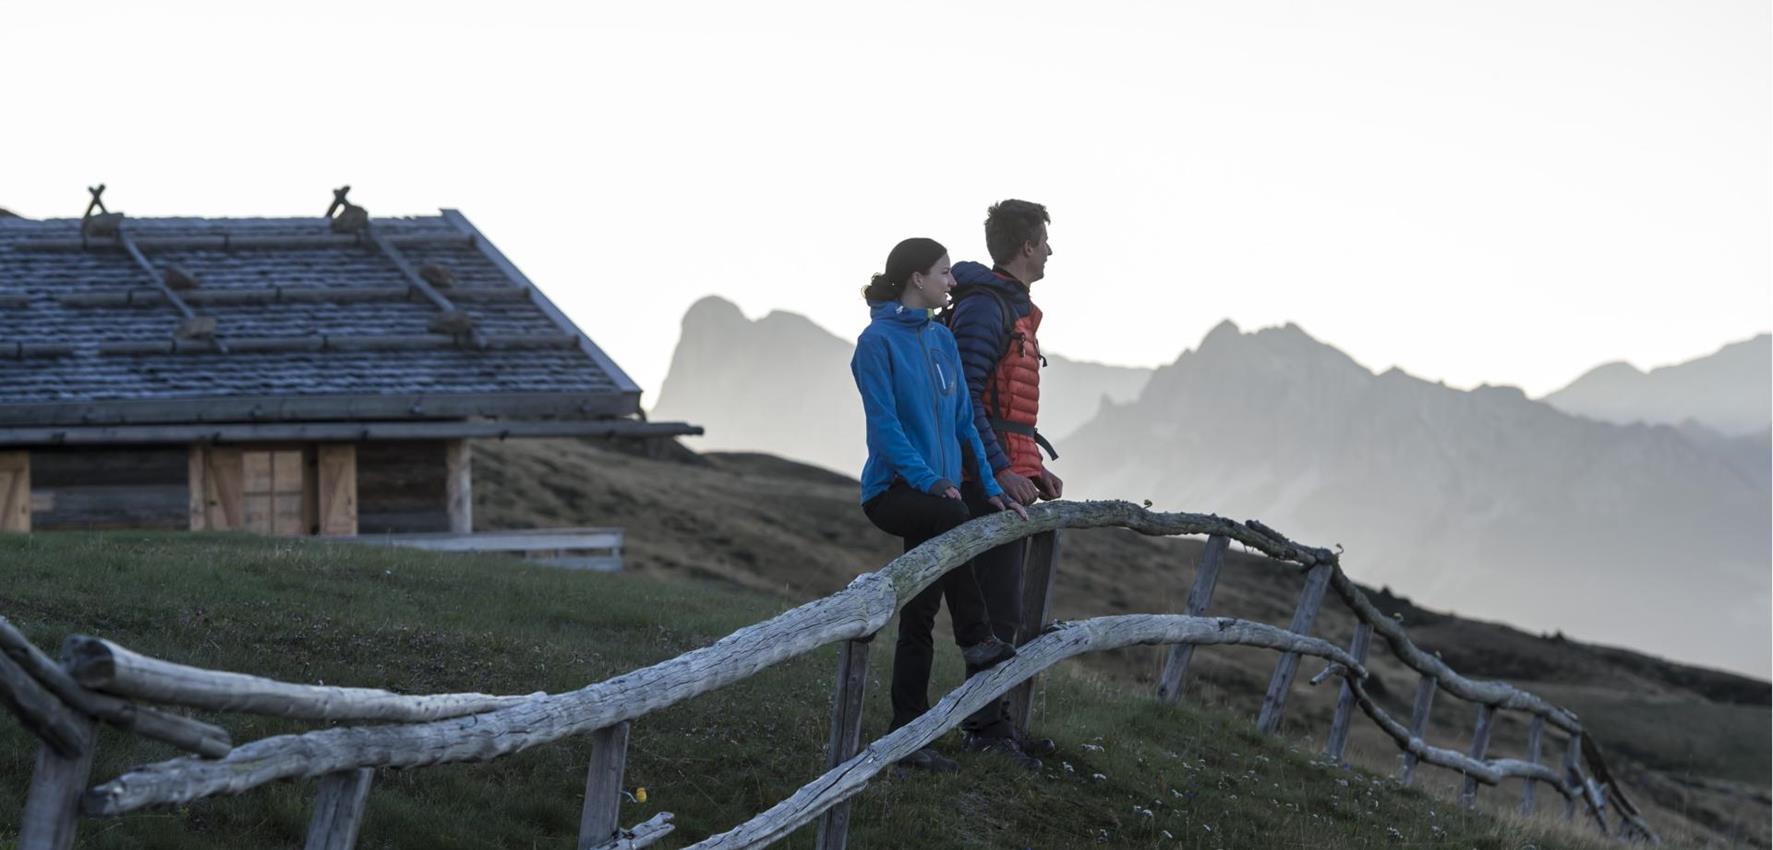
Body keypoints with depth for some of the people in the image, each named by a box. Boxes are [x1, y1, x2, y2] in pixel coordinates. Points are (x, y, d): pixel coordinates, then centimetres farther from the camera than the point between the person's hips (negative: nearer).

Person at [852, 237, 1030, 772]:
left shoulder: (942, 341, 14)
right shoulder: (879, 341, -7)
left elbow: (963, 421, 18)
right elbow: (884, 423, -15)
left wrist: (990, 488, 10)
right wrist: (929, 479, -25)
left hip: (937, 492, 7)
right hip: (892, 489, -7)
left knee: (919, 617, 5)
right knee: (952, 517, -37)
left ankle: (907, 735, 9)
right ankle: (978, 643, -26)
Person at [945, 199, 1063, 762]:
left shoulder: (1014, 309, 20)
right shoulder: (983, 307, -13)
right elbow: (963, 399, -20)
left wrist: (1035, 467, 19)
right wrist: (1001, 471, -24)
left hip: (1009, 474, 10)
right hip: (986, 479, -10)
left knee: (1004, 605, 13)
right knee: (999, 608, -8)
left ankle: (994, 719, 19)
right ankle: (984, 727, -3)